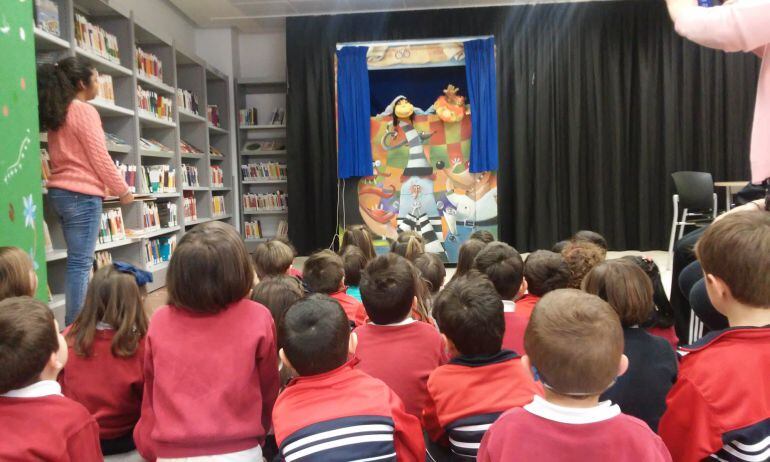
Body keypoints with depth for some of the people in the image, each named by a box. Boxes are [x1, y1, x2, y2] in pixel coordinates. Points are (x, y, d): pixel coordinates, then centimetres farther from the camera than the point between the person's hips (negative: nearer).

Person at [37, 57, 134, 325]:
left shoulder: (56, 114, 17)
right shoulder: (85, 111, -10)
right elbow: (100, 158, -12)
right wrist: (123, 191, -1)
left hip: (60, 191, 9)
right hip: (82, 194, -9)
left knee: (77, 261, 13)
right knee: (80, 263, -8)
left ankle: (76, 320, 18)